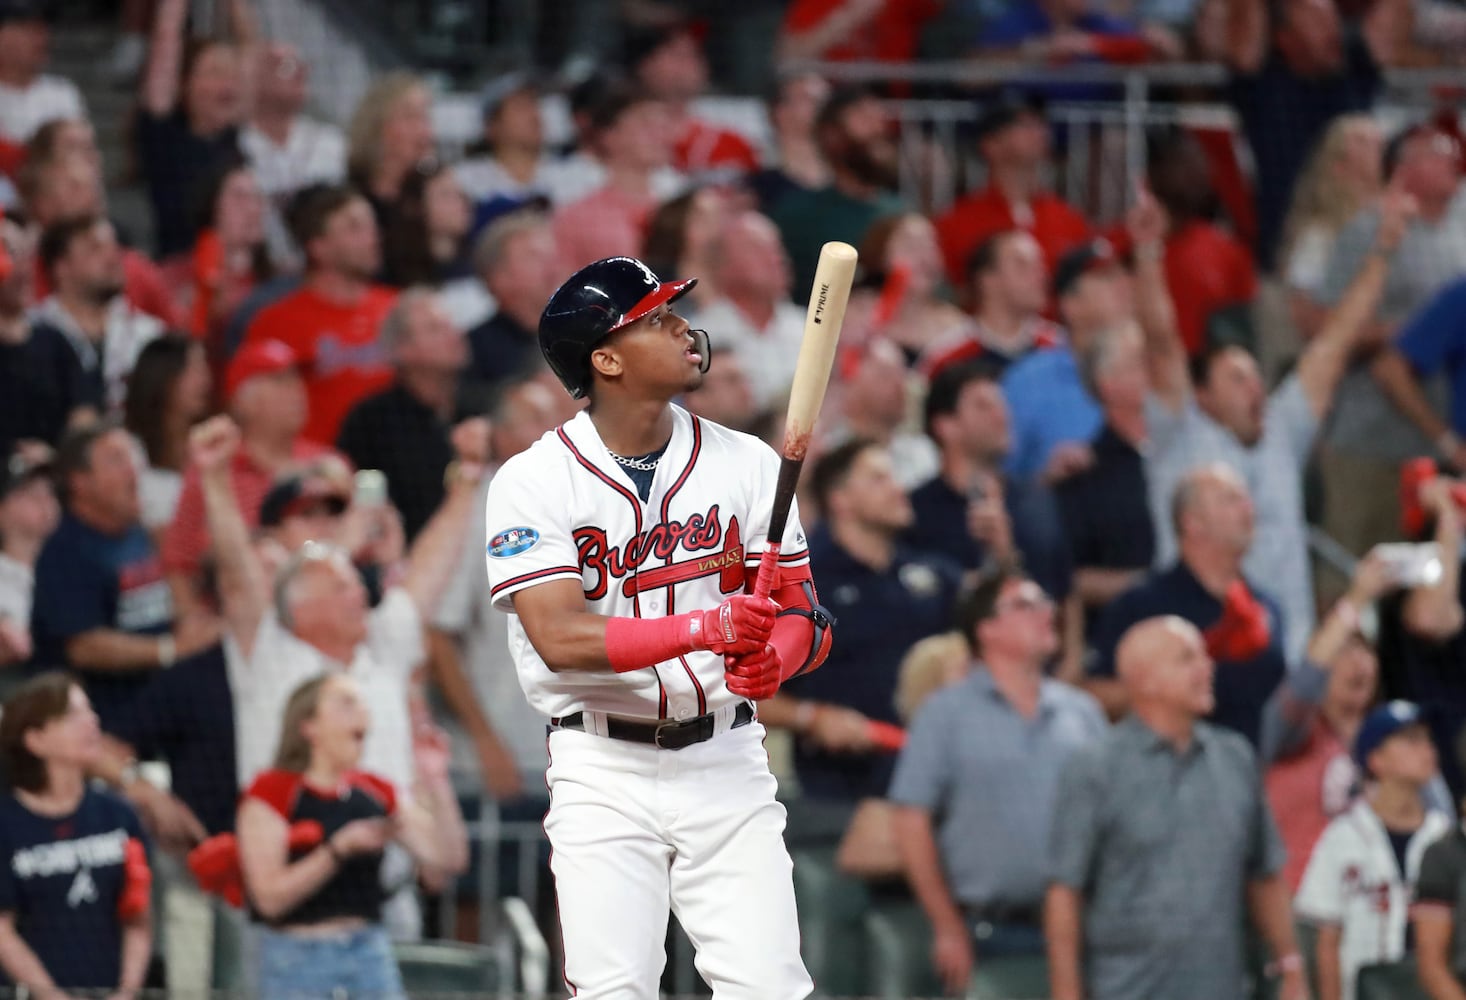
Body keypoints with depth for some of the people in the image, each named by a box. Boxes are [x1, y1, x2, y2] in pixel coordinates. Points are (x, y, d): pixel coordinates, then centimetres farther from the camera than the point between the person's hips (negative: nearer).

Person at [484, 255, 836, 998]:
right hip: (605, 774, -2)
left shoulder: (747, 464, 6)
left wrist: (774, 659, -21)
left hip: (726, 762, 3)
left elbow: (801, 610, 3)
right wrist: (706, 628, -30)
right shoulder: (533, 482, -6)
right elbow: (560, 637, -18)